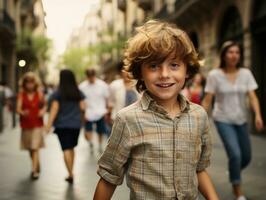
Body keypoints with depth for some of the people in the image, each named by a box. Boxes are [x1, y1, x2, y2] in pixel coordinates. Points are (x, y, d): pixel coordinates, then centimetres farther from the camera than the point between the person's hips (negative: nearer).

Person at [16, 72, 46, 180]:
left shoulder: (39, 94, -1)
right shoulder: (21, 95, -1)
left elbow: (44, 105, 13)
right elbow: (18, 108, -11)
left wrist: (43, 111, -9)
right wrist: (22, 112, -33)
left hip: (37, 124, -2)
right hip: (26, 125, 2)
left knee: (35, 148, -11)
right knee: (30, 149, 12)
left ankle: (34, 170, -11)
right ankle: (37, 167, 33)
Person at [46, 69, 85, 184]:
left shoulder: (57, 93, -7)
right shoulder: (78, 93, 2)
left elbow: (54, 110, -12)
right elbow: (83, 108, 3)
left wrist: (49, 125, -13)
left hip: (62, 125, -3)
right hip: (76, 124, 3)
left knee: (66, 149, -1)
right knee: (71, 148, 17)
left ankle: (70, 174, -6)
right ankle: (71, 173, 20)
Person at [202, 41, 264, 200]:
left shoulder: (246, 73, -2)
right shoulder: (214, 75, -9)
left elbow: (253, 96, -8)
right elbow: (207, 100, -6)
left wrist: (258, 115, -24)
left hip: (241, 120, 4)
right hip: (223, 120, -4)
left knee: (246, 157, 10)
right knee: (235, 154, -18)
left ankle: (233, 173, 44)